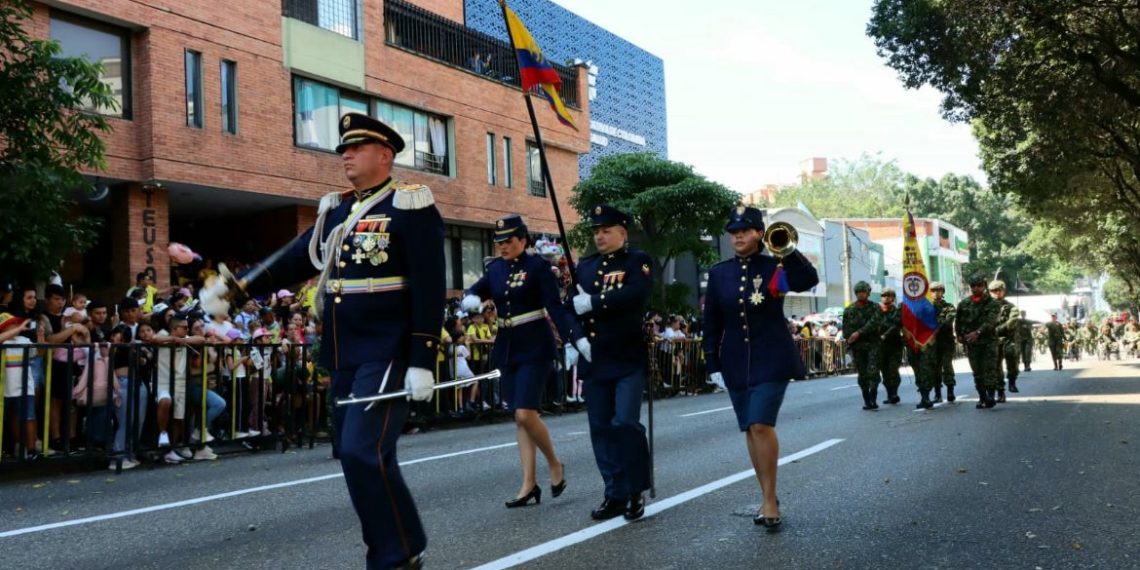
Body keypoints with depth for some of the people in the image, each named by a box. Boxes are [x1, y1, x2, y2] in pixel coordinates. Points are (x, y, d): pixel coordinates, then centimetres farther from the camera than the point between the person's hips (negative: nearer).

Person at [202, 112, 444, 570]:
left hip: (388, 354, -8)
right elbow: (294, 260, 15)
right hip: (345, 356, 8)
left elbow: (428, 291, -12)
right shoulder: (336, 210, 15)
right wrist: (234, 286, 1)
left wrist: (421, 363, -17)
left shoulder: (410, 207, -7)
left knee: (364, 451, -14)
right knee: (361, 457, 10)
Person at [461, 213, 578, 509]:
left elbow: (556, 307, -14)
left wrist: (577, 338, -26)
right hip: (506, 349, 6)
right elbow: (474, 292, 3)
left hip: (535, 349, -6)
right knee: (519, 418, 6)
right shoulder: (495, 268, 9)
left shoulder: (538, 266, -8)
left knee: (526, 414, -14)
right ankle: (529, 484, 11)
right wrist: (471, 299, -22)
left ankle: (555, 464, 11)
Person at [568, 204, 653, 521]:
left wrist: (592, 302, -20)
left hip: (629, 359, -5)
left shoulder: (637, 261, -2)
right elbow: (571, 303, 14)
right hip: (594, 361, 5)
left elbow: (633, 294, -20)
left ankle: (637, 491, 5)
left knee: (625, 423, -12)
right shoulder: (585, 265, 14)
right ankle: (615, 494, 15)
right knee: (601, 428, 6)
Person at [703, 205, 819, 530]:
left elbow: (810, 281, -20)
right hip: (736, 362, 4)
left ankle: (770, 499, -4)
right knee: (750, 430, 8)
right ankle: (769, 498, 20)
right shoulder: (719, 273, 6)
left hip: (772, 359, -4)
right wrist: (713, 364, 5)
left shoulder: (775, 266, -2)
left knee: (762, 425, -16)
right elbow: (712, 322, 8)